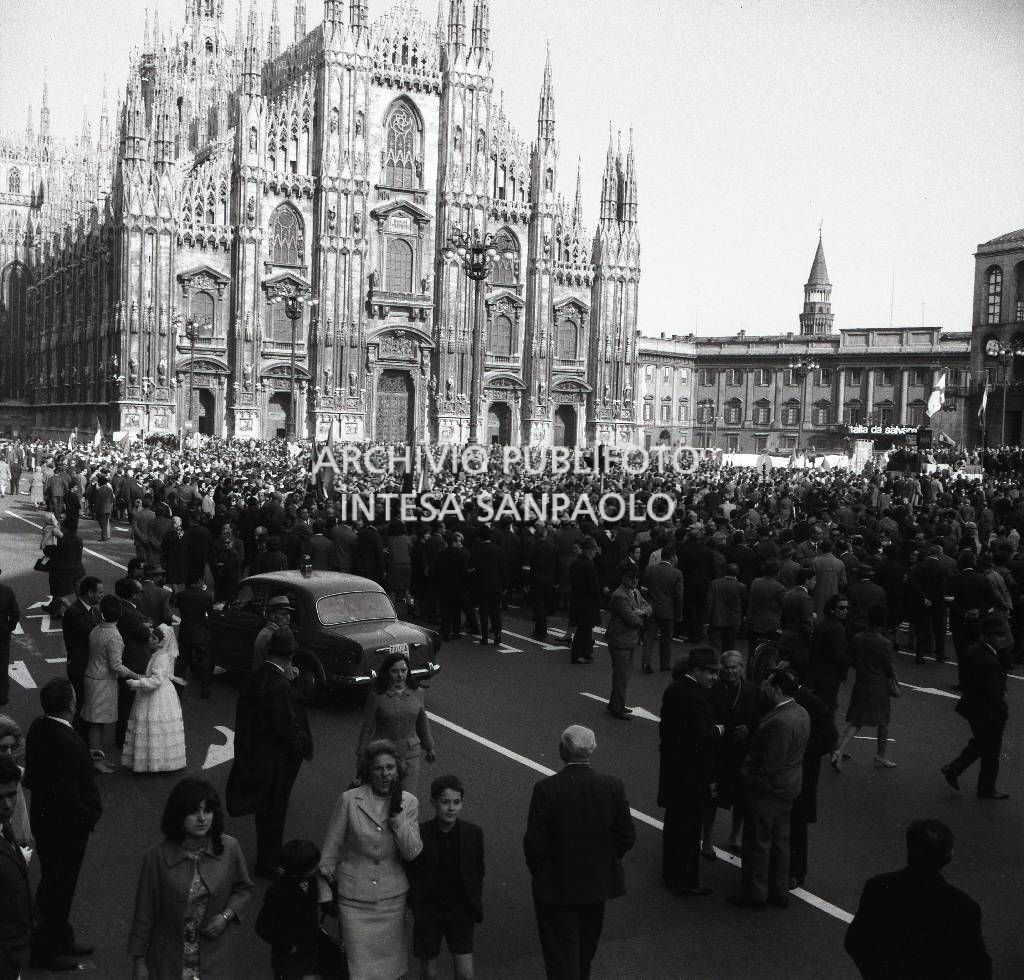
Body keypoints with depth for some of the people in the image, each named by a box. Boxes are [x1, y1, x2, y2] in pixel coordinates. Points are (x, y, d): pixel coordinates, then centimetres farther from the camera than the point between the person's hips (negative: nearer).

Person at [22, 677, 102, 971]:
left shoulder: (38, 728, -4)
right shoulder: (67, 743, -32)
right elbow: (67, 795, -30)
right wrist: (88, 817, -15)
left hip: (43, 818, 9)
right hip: (66, 826, -9)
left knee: (52, 884, 22)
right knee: (59, 889, 9)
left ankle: (61, 939, 40)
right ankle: (47, 952, 25)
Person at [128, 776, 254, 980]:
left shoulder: (229, 849, -10)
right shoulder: (157, 857, -15)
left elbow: (243, 888, 7)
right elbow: (143, 913, -6)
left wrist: (226, 915, -10)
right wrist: (139, 962, -1)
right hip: (169, 963, -1)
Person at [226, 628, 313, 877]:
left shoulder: (252, 679, -1)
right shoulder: (280, 686, -26)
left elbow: (244, 718, 6)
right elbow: (286, 727, -23)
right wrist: (302, 748, -8)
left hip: (254, 756, 8)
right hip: (278, 759, -8)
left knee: (264, 810, 21)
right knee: (274, 812, 8)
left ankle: (265, 861, 35)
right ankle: (268, 865, 20)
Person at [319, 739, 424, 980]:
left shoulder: (409, 803, -3)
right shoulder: (349, 800, -9)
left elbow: (412, 853, -11)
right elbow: (330, 849, -2)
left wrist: (396, 812, -18)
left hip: (392, 897, 2)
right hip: (354, 897, -2)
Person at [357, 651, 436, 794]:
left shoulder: (416, 692, 0)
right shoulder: (377, 696, -10)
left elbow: (423, 722, 14)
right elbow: (367, 727, -3)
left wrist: (429, 748, 22)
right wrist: (361, 755, -1)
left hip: (411, 754, 2)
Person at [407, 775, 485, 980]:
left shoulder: (473, 833, -6)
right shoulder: (419, 834, -13)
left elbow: (478, 871, 7)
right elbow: (410, 875, -2)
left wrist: (474, 904, 3)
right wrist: (416, 908, -3)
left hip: (460, 911, 1)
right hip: (428, 911, -1)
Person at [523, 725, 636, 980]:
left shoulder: (545, 789, -21)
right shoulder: (613, 785, -13)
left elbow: (535, 842, -17)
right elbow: (627, 837, -6)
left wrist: (537, 872, 2)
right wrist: (606, 863, 11)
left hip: (556, 886, -4)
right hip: (598, 882, 4)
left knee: (561, 954, 9)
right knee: (586, 947, 26)